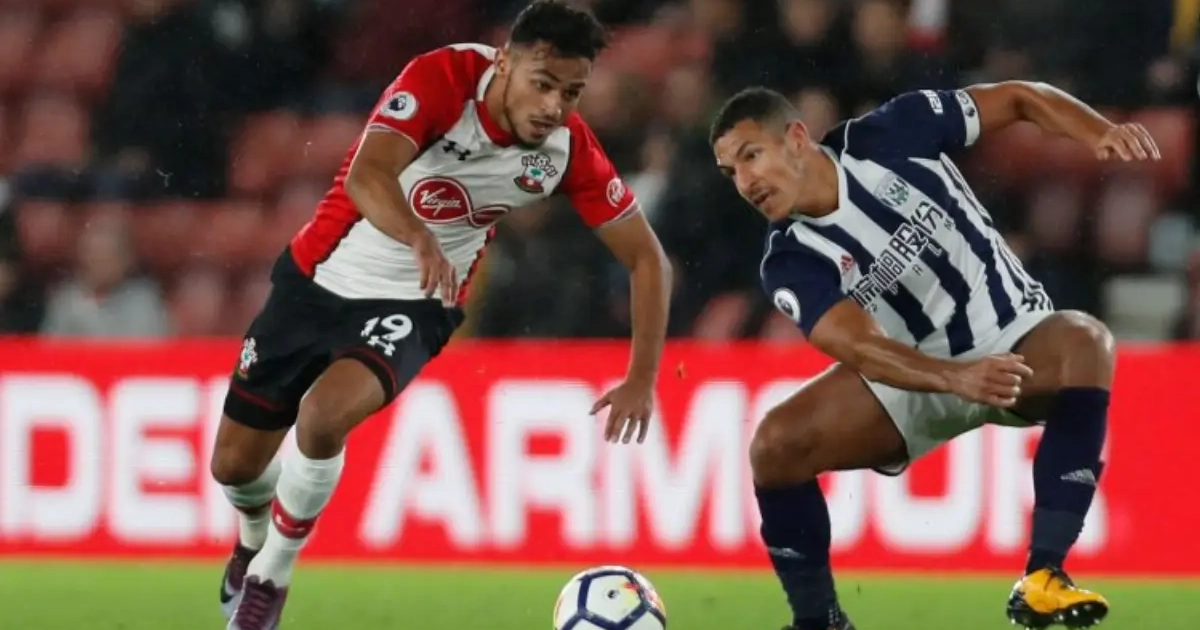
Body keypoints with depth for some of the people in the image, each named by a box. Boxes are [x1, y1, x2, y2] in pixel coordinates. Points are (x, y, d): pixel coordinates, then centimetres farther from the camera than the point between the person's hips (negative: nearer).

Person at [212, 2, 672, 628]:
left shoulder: (568, 149, -15)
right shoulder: (443, 78, -25)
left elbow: (645, 256, -4)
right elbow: (366, 177, -40)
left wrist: (641, 379, -13)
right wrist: (420, 239, -60)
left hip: (413, 304, 0)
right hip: (318, 278, 0)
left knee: (322, 417, -29)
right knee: (234, 463, 8)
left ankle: (270, 577, -3)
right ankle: (255, 533, 46)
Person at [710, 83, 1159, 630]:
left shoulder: (892, 135, -18)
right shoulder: (792, 262, -17)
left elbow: (1017, 98, -8)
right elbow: (861, 348, -31)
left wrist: (1100, 132, -26)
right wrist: (957, 378, -50)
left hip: (1016, 345, -1)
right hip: (915, 375, 1)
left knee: (1082, 342, -36)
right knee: (775, 446, -19)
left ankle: (1042, 579, -37)